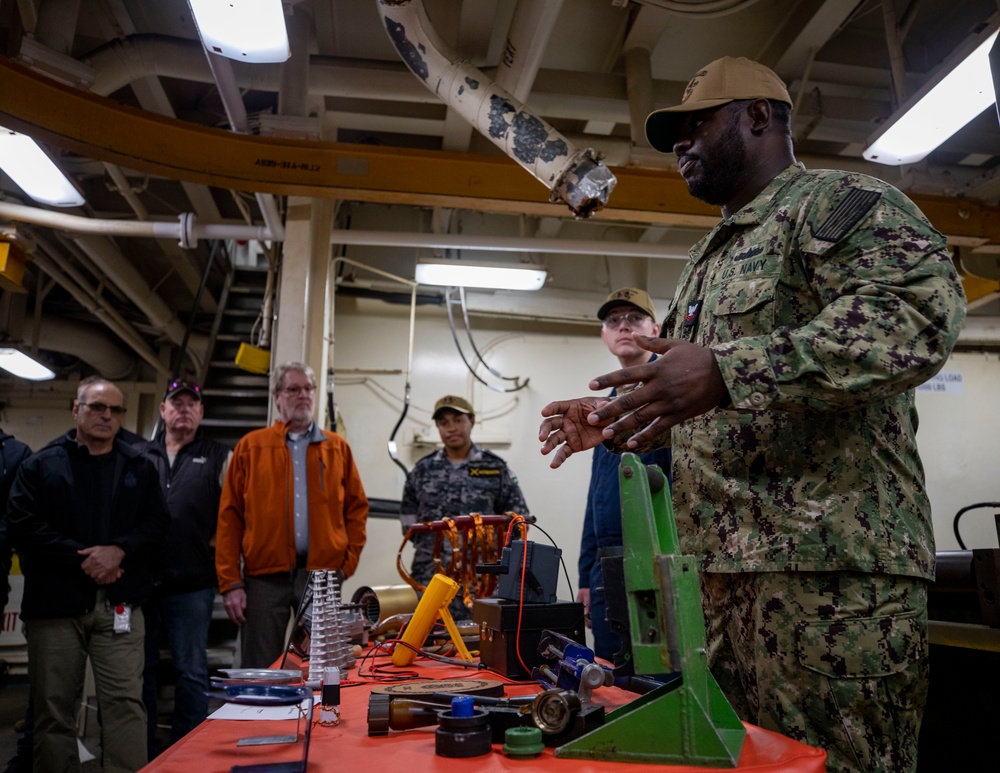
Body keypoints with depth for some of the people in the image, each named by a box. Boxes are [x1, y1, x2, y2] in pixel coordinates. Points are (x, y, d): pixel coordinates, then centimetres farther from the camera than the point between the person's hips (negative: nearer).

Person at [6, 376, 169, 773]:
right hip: (54, 603, 0)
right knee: (54, 706, 9)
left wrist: (119, 550, -13)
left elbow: (157, 521, 5)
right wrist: (82, 559, -13)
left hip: (119, 602, 1)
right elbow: (22, 525, -5)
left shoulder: (139, 467, 11)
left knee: (126, 702, -4)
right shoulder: (41, 465, 6)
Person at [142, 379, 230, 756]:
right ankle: (142, 752, 26)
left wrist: (216, 544, -6)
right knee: (140, 668, 12)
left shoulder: (219, 458, 3)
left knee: (191, 671, 5)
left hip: (191, 586, -3)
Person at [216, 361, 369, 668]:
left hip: (323, 574, 1)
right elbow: (230, 516, 3)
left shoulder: (337, 448, 10)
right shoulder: (250, 447, 6)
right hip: (264, 576, -1)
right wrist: (230, 582, -3)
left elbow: (357, 507, 9)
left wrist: (348, 562, -1)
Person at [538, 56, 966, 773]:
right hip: (721, 564, 9)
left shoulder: (839, 199, -1)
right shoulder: (709, 258, 26)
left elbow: (920, 310, -21)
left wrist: (727, 371, -28)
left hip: (830, 562, -8)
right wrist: (609, 423, 16)